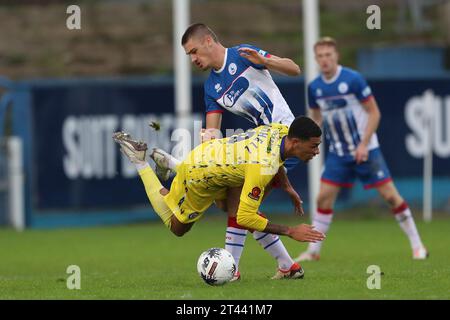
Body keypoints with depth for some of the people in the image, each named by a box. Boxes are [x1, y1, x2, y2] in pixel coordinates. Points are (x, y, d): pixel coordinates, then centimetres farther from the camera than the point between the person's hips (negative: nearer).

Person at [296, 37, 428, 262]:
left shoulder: (353, 80, -15)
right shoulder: (314, 87, 0)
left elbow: (374, 113, -10)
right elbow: (316, 117, 15)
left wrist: (363, 145, -17)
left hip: (365, 150, -4)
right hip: (338, 153, 4)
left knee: (390, 195, -5)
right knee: (323, 198, -4)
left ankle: (417, 245, 6)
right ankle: (313, 251, 6)